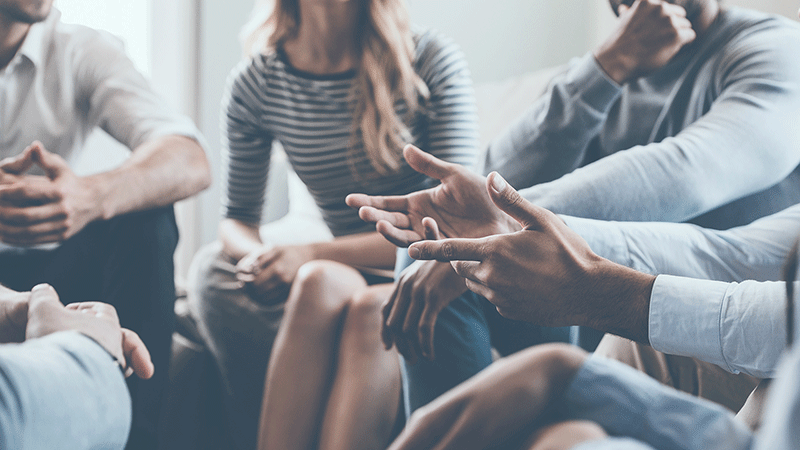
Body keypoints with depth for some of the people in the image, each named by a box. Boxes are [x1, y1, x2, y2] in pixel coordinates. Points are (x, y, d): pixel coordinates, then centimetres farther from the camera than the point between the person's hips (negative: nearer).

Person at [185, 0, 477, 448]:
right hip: (350, 280, 4)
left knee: (369, 307, -37)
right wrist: (259, 257, -16)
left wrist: (313, 255, -21)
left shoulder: (433, 61, -6)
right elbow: (237, 219, 11)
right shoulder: (255, 83, 4)